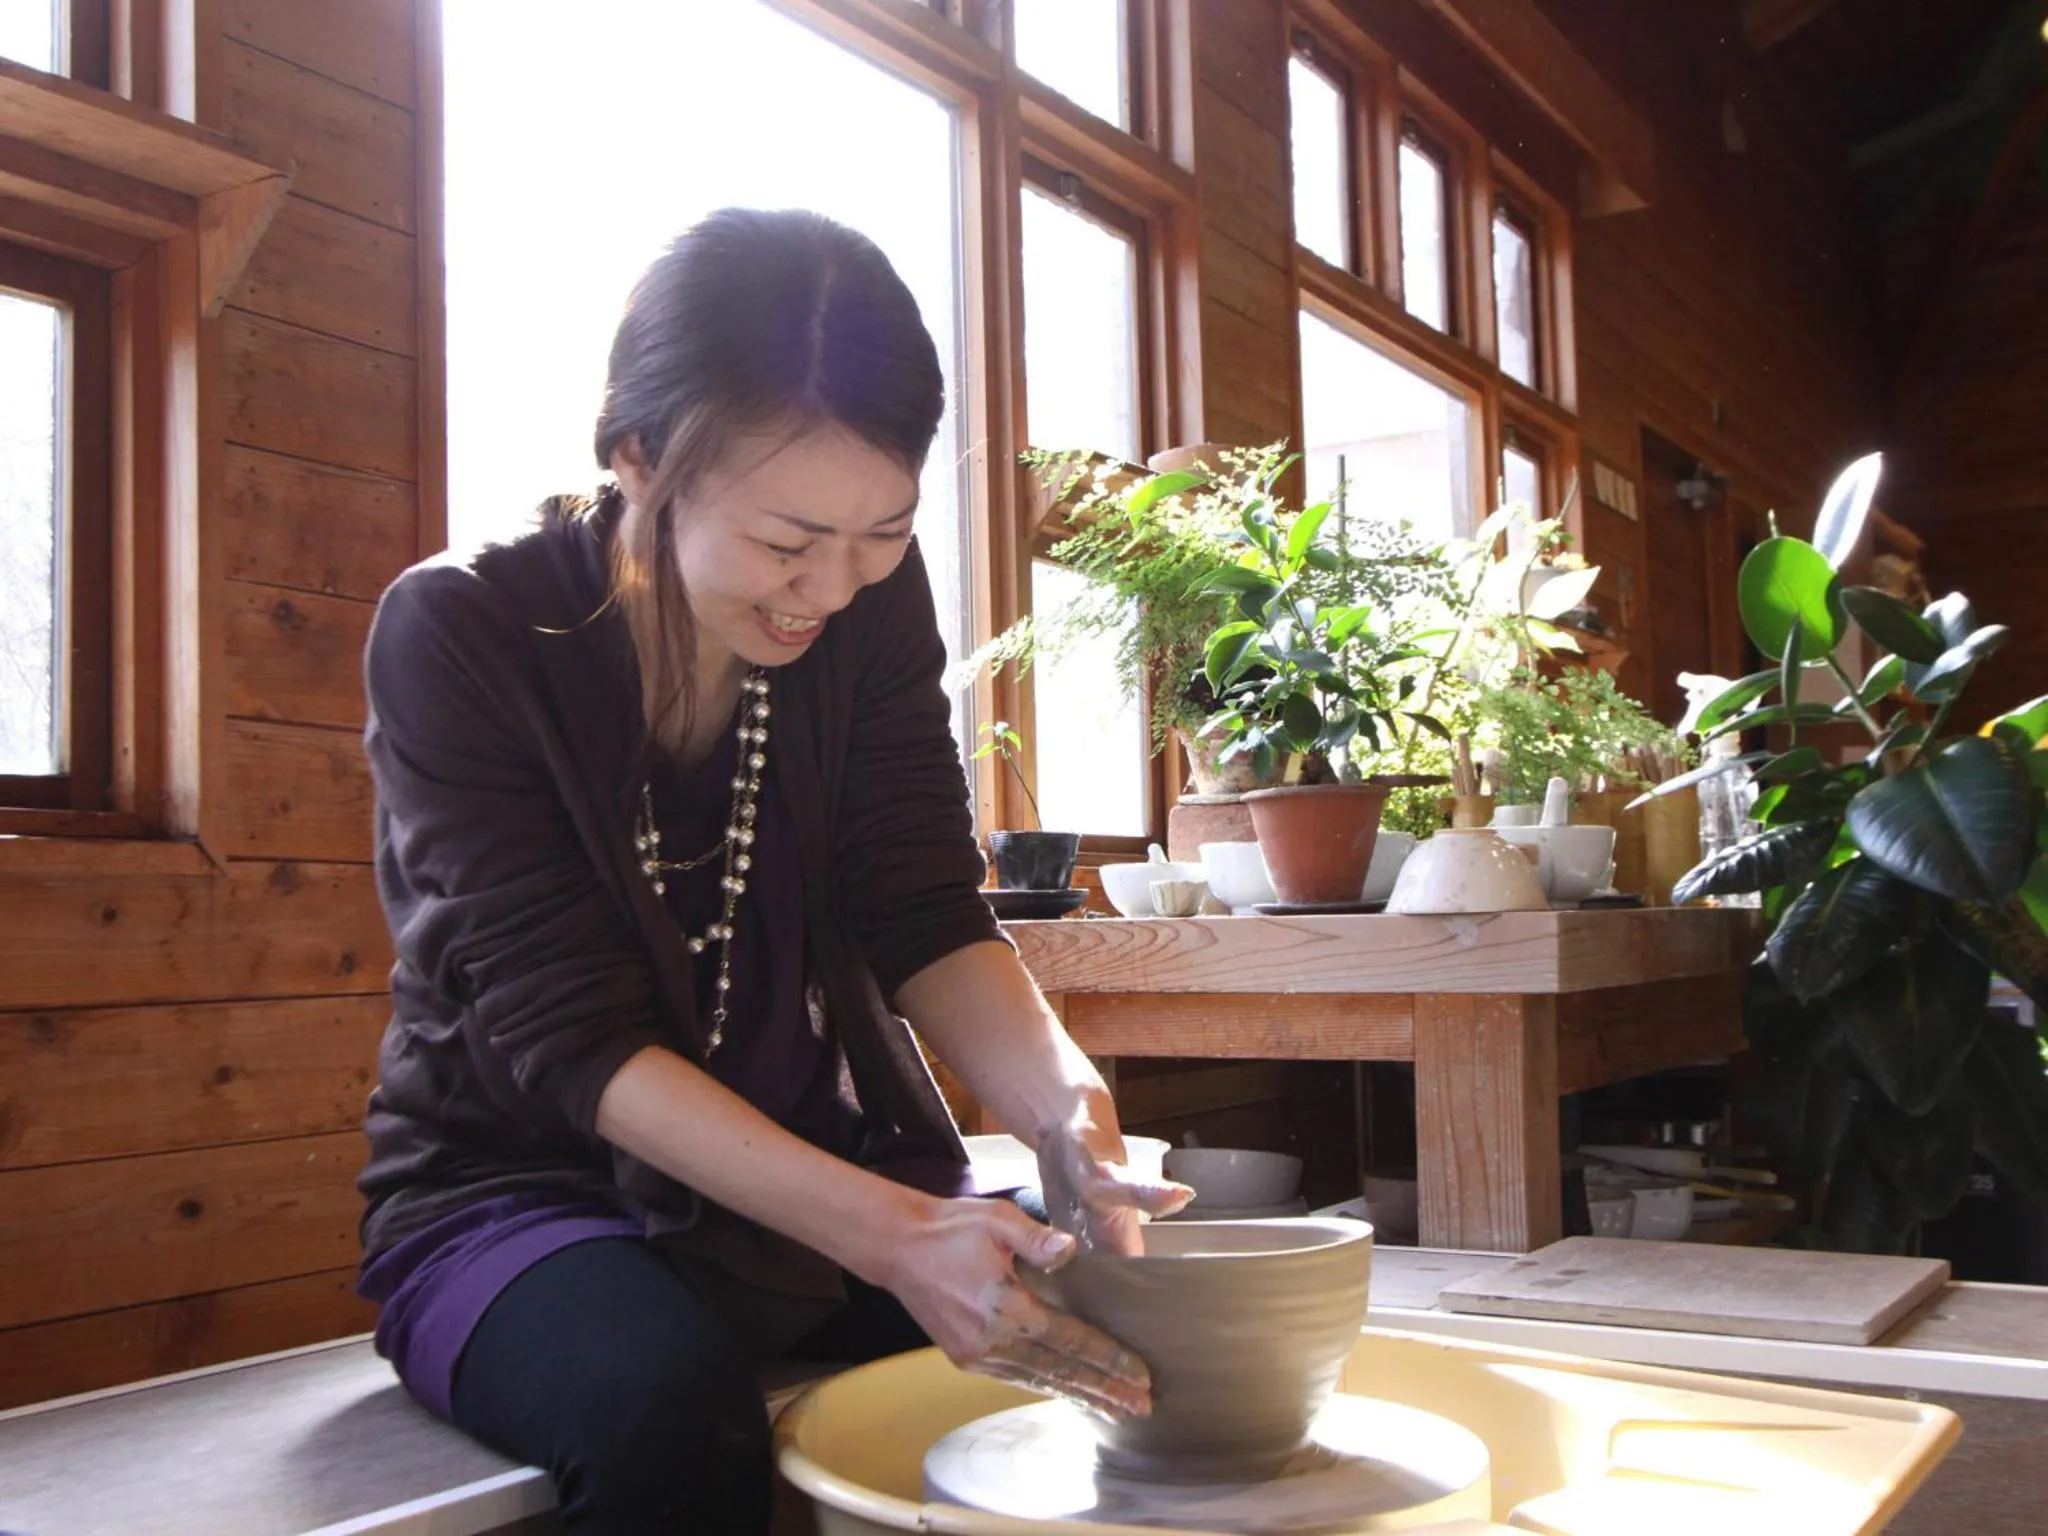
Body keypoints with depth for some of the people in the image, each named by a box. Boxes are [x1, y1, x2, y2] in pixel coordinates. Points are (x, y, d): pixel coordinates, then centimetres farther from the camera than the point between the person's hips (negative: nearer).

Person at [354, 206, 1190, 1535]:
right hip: (528, 1189, -3)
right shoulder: (458, 635, -18)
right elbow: (570, 1034, -23)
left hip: (829, 1167, 4)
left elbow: (927, 916, -9)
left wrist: (1064, 1105, -31)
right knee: (664, 1404, -36)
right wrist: (886, 1237, -36)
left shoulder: (871, 604, -5)